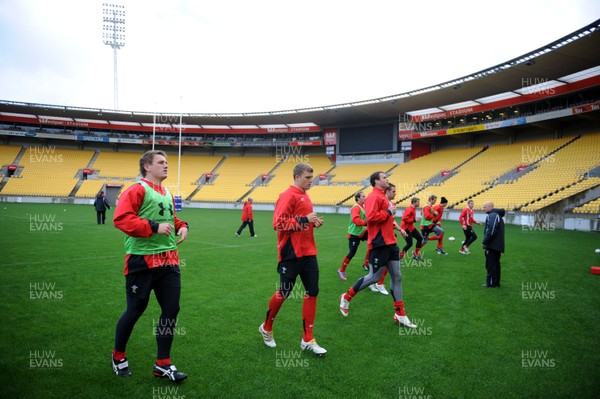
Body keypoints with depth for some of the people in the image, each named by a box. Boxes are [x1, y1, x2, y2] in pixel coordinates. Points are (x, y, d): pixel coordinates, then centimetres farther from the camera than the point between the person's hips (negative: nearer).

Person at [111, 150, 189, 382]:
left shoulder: (167, 194, 16)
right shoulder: (137, 190, -9)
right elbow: (121, 219, -19)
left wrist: (182, 226, 7)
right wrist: (154, 227, -23)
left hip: (169, 261, 7)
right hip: (142, 261, -7)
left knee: (171, 309, 6)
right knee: (135, 310, 7)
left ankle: (163, 364, 20)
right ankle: (118, 357, 34)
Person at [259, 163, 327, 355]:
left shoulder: (305, 196, 14)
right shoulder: (288, 196, -12)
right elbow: (279, 223, -20)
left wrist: (314, 222, 7)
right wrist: (304, 219, -20)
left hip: (308, 253, 8)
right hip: (291, 254, -8)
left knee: (312, 292, 5)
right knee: (284, 293, 5)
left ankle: (308, 340, 16)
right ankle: (266, 328, 30)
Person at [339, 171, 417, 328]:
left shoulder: (383, 196, 17)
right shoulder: (374, 197, -14)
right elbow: (371, 217, -27)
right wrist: (389, 212, -17)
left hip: (390, 243, 10)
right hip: (379, 244, -10)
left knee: (397, 277, 10)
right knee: (373, 277, 0)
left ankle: (400, 315, 19)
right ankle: (346, 297, 20)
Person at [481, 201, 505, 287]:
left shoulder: (492, 216, -16)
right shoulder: (497, 215, 18)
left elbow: (491, 231, -25)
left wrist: (484, 242, -16)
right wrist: (485, 242, 17)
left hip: (492, 246, -10)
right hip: (498, 245, 10)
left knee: (490, 265, -3)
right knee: (496, 264, 15)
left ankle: (491, 283, 1)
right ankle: (496, 282, 22)